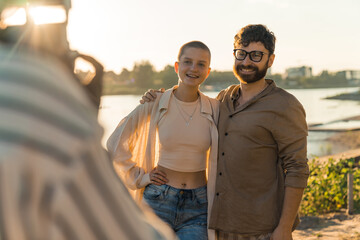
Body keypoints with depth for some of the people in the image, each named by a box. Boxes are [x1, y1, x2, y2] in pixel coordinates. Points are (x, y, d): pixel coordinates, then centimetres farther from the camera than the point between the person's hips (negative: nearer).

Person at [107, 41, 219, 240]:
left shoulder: (215, 109, 0)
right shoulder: (154, 105, -5)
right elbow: (116, 143, 5)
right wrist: (141, 177, 2)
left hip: (197, 208, 1)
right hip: (159, 201, -1)